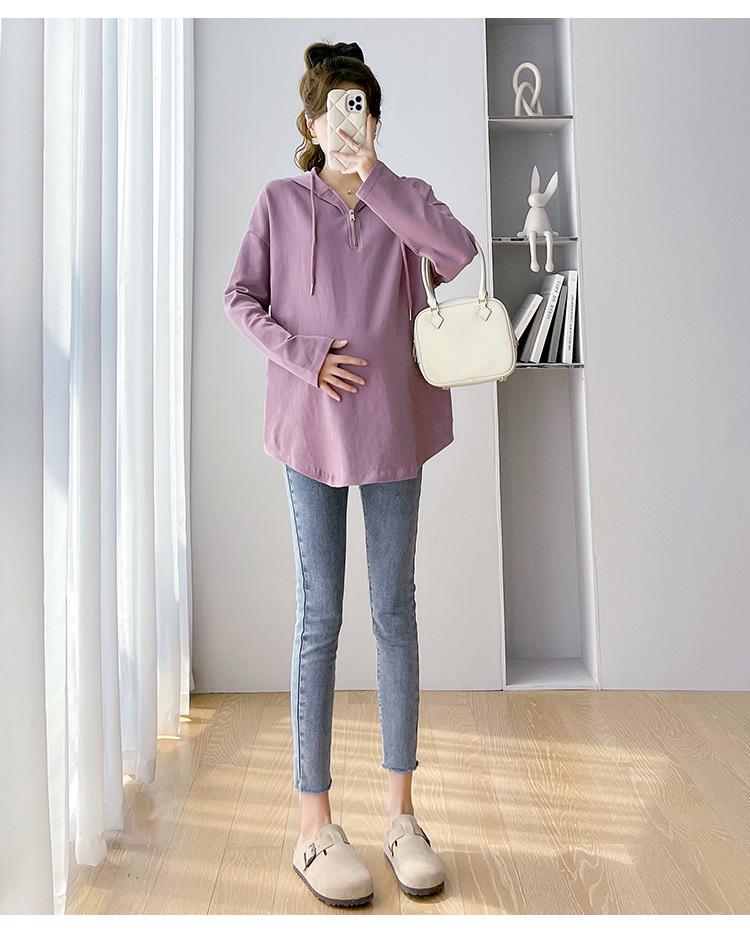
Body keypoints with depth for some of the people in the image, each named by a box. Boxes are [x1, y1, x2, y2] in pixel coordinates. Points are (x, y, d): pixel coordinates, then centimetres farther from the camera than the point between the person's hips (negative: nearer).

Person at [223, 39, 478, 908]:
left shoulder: (402, 199, 10)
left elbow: (460, 253, -9)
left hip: (393, 424, 2)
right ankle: (314, 826, 14)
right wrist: (303, 354, -11)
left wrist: (375, 176, -7)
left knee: (395, 609, 6)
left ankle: (400, 811, 21)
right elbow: (239, 297, 3)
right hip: (312, 427, -2)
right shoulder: (280, 202, 7)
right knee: (321, 615, 0)